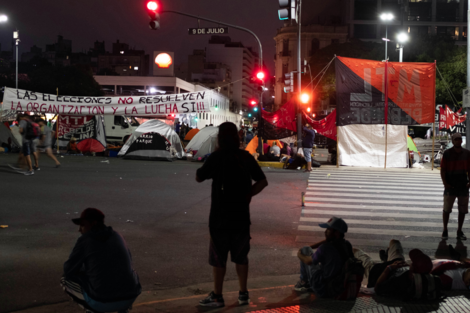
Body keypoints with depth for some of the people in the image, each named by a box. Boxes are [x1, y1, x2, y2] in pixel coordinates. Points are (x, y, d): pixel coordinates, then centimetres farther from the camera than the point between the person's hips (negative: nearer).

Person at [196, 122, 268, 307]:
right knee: (241, 256, 14)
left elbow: (199, 178, -2)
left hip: (221, 215, -4)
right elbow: (262, 181, 5)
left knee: (218, 257, 4)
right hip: (241, 215, 5)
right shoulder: (246, 157, 3)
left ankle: (217, 297, 9)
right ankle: (243, 294, 19)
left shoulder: (217, 157, -12)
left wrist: (209, 162, 12)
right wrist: (247, 195, 6)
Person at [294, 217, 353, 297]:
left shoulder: (325, 248, -29)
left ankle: (304, 281, 24)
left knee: (305, 250, 6)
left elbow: (308, 261, -10)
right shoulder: (347, 245, -8)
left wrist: (300, 255, 11)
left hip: (323, 290, -7)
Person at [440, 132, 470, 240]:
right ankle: (445, 231, 14)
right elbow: (442, 170, -3)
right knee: (446, 209, 2)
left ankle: (459, 231, 19)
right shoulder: (447, 153, -3)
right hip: (450, 186, -3)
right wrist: (445, 183, -11)